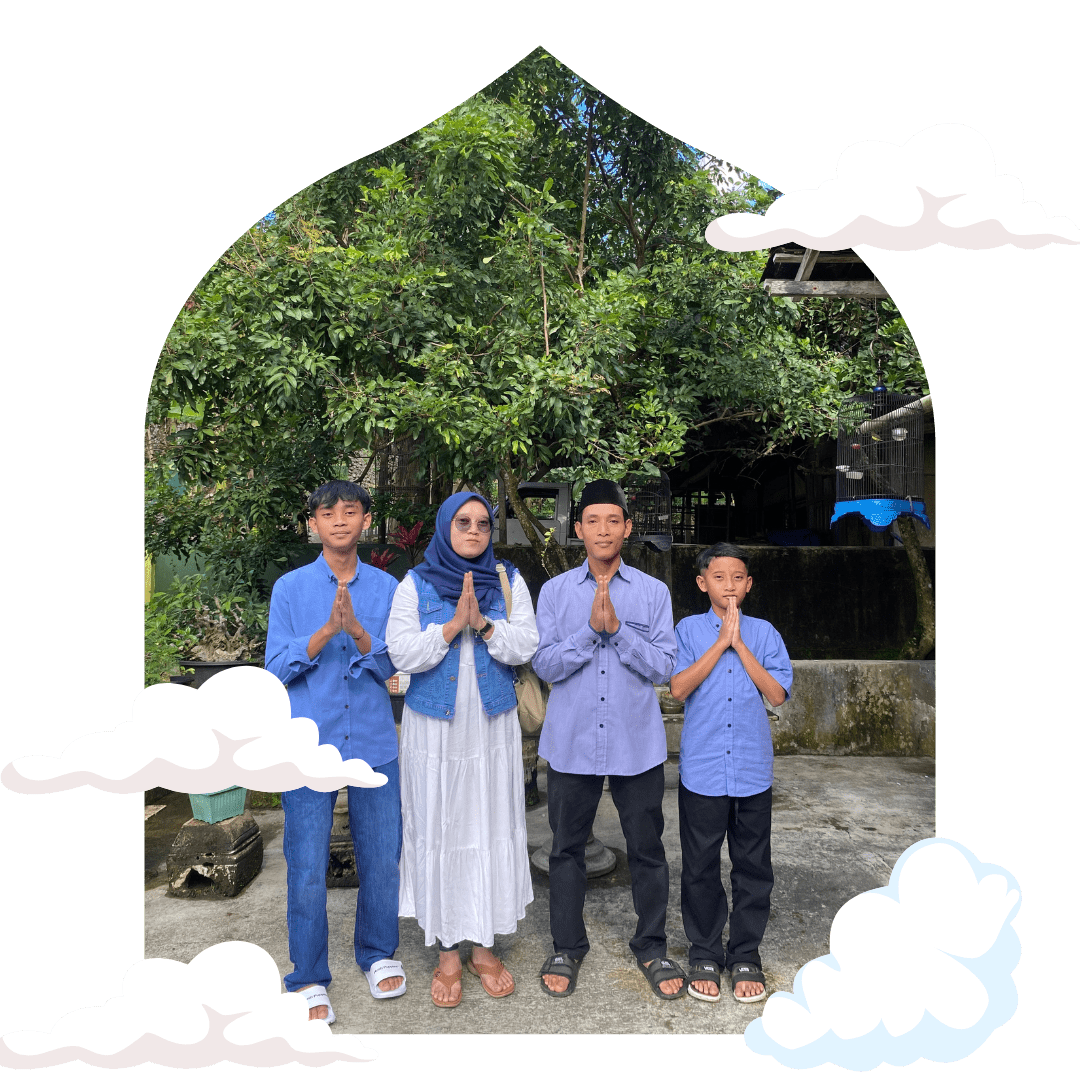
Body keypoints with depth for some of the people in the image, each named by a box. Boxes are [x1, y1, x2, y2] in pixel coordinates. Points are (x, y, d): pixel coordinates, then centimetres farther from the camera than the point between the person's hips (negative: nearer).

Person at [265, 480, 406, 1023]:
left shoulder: (386, 587, 3)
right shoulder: (291, 588, -1)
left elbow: (391, 667, -1)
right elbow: (276, 668, -6)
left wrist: (358, 631, -19)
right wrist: (326, 632, -20)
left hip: (374, 743, 2)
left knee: (382, 857, 11)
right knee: (307, 867, 4)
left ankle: (378, 953, 35)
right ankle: (309, 978, 24)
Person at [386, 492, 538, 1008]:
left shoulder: (508, 581, 4)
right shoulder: (416, 584, -1)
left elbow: (525, 646, -5)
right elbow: (402, 654, -9)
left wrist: (482, 624, -20)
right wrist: (453, 625, -19)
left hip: (493, 727, 2)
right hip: (435, 728, -1)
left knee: (492, 828, 7)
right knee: (439, 830, 4)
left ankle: (484, 946, 25)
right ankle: (447, 953, 21)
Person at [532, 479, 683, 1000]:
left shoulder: (654, 592, 0)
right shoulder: (555, 591, 0)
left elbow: (662, 665, -6)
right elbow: (545, 664, -6)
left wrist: (618, 628, -18)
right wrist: (591, 629, -19)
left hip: (636, 742, 0)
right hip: (572, 741, 0)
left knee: (647, 849, 11)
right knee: (566, 847, 12)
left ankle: (652, 948, 31)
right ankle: (566, 948, 31)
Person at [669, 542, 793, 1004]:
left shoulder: (764, 633, 3)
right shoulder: (689, 630, 0)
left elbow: (776, 693, -7)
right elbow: (678, 688, -13)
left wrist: (739, 643, -13)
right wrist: (721, 641, -14)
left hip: (753, 768, 1)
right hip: (702, 769, -1)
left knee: (753, 866, 11)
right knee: (701, 866, 9)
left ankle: (746, 955, 27)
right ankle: (704, 954, 27)